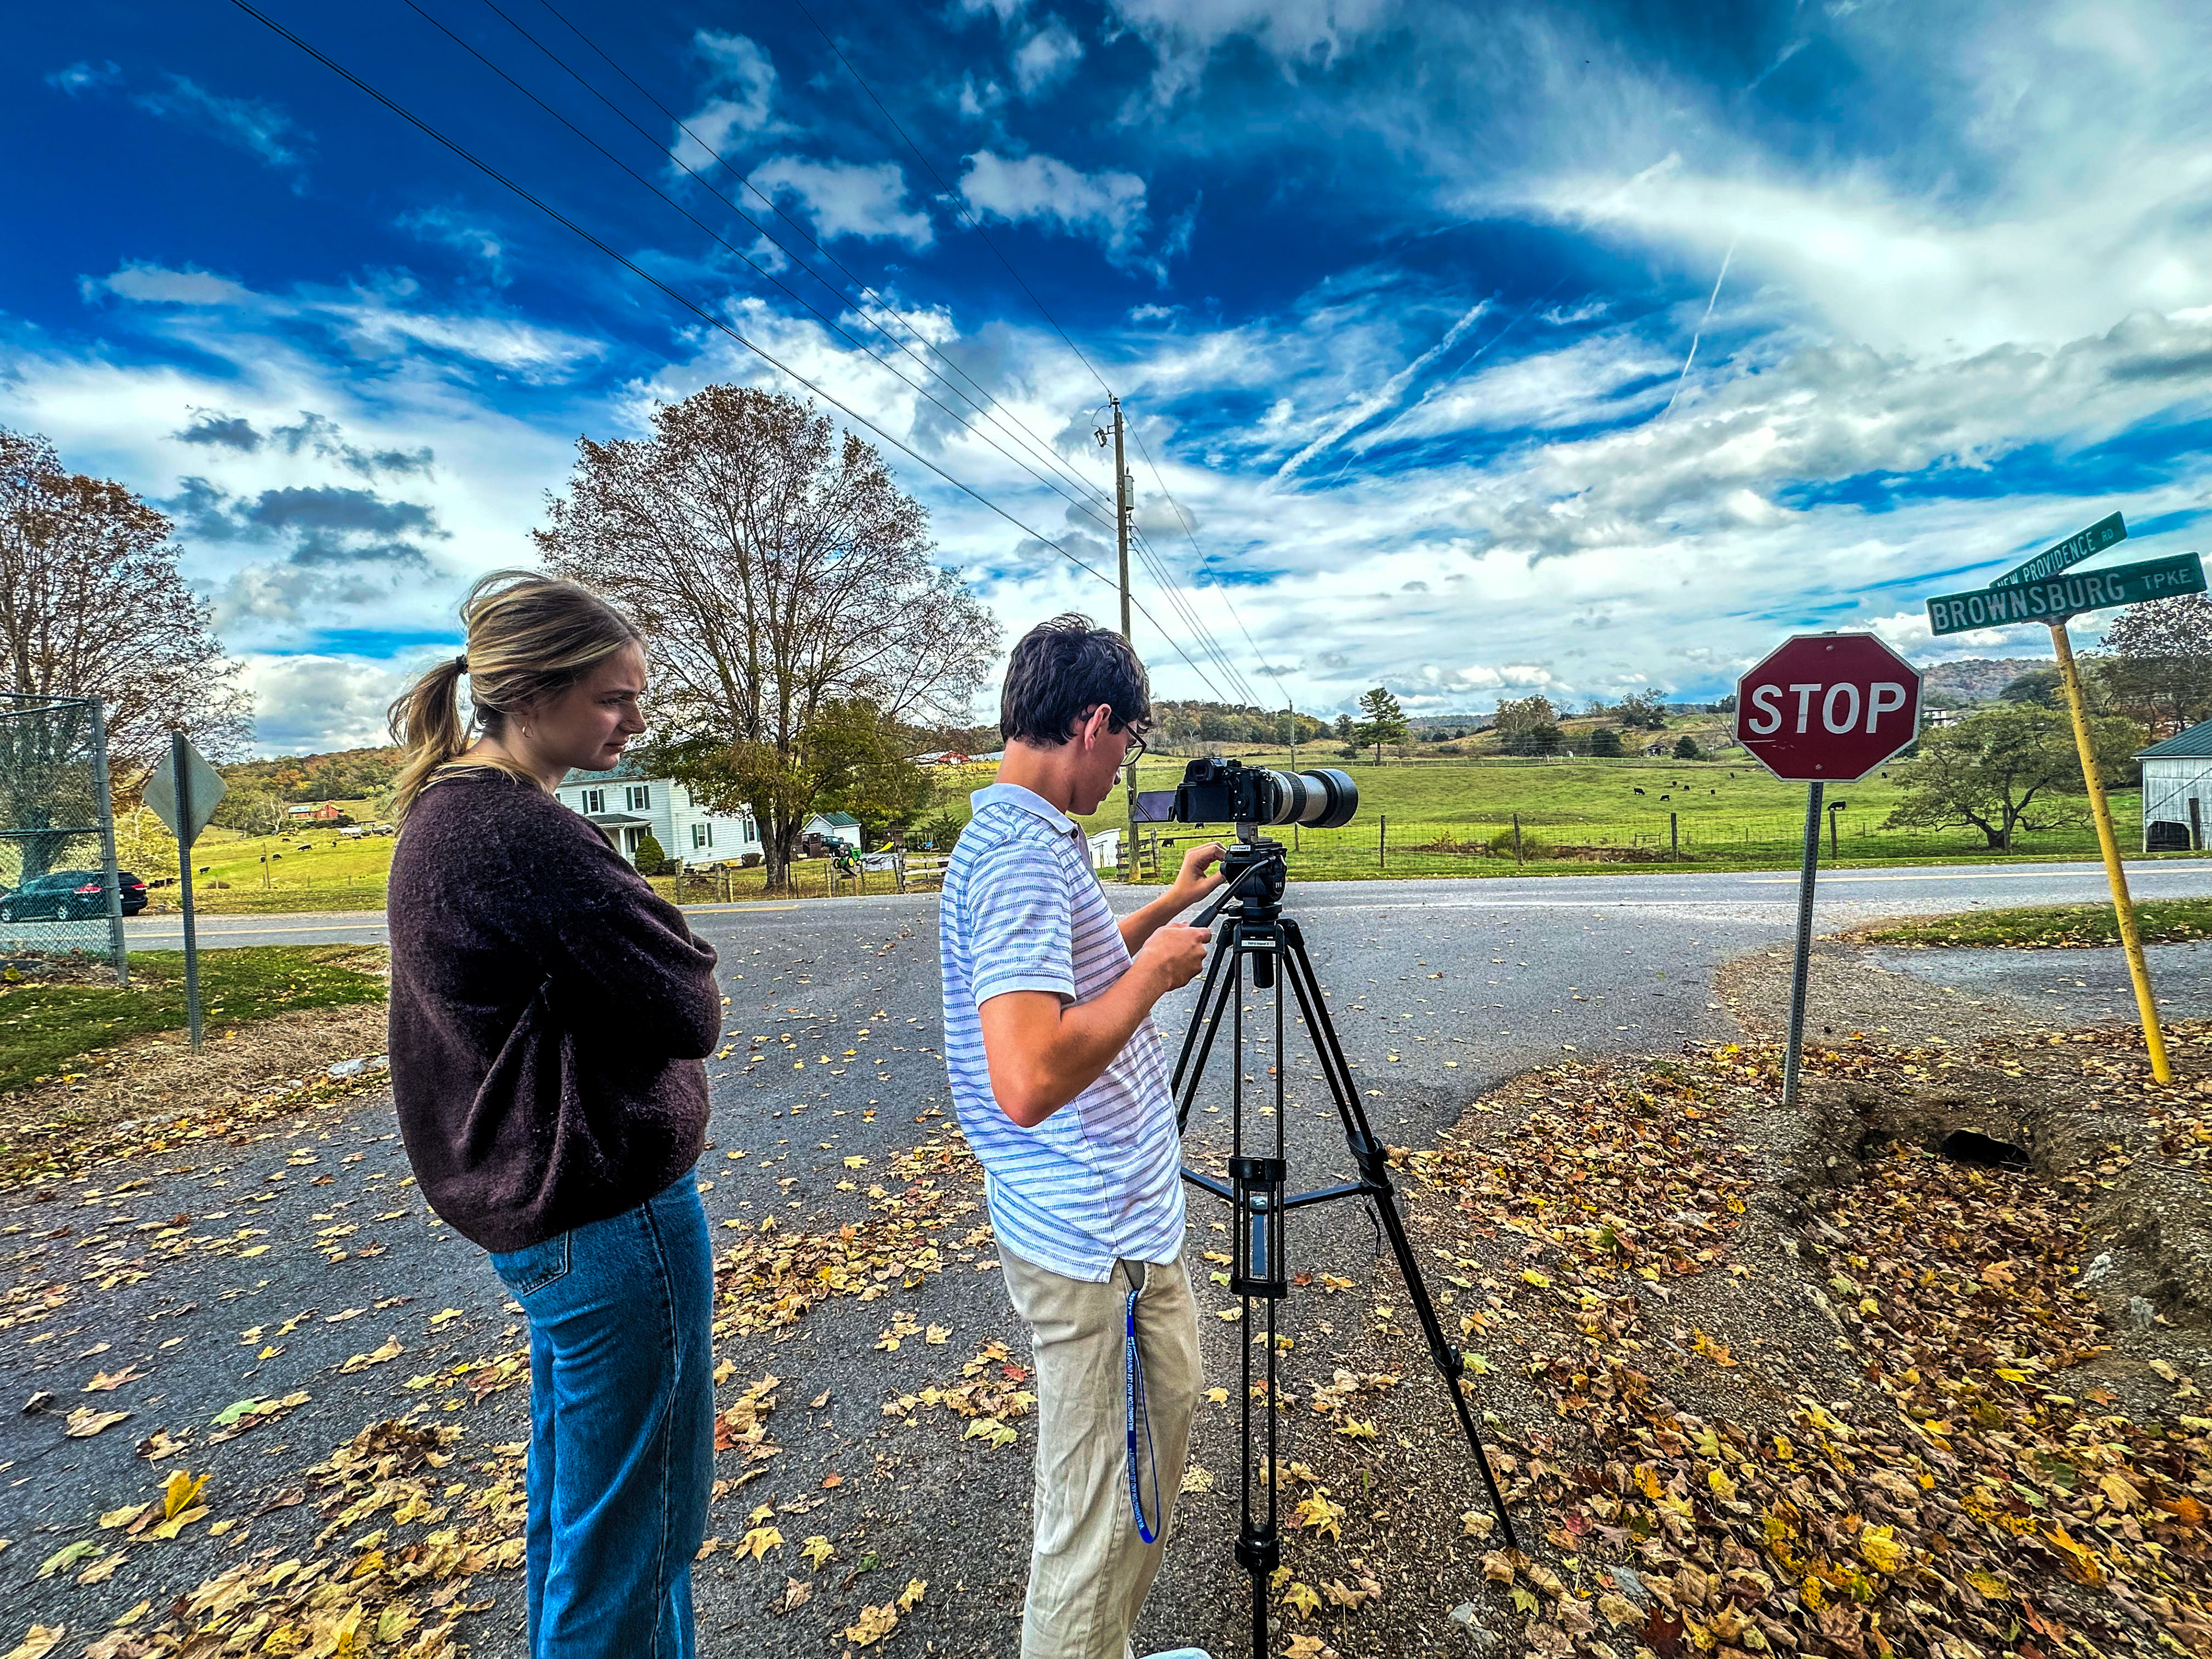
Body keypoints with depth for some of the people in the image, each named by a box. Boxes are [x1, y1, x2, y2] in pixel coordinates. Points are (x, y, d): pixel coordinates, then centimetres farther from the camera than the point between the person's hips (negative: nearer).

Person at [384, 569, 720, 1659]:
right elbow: (689, 1013, -23)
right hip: (611, 1213, -10)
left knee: (571, 1493, 26)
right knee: (634, 1520, 10)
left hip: (533, 1205, 10)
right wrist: (681, 989, -5)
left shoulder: (444, 813, 7)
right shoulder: (521, 835, -25)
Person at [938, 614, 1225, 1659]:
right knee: (1100, 1517, 10)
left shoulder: (1025, 837, 7)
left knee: (1165, 1409, 28)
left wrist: (1166, 910, 20)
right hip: (1094, 1242, -11)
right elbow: (1030, 1080, -35)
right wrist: (1154, 971, -22)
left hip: (1118, 1217, 11)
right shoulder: (1020, 853, -26)